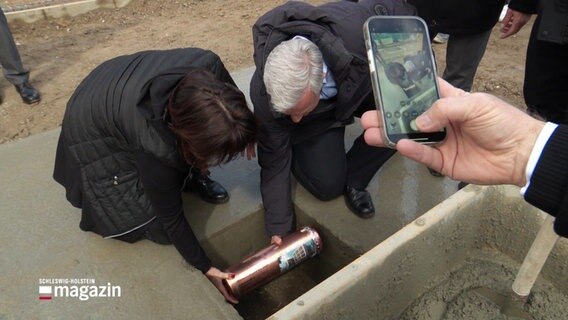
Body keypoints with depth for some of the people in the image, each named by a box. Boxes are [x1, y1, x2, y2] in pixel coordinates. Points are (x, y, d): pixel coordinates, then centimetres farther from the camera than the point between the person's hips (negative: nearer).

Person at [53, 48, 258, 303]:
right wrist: (205, 268, -13)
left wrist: (240, 133, 3)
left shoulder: (207, 66, -30)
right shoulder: (157, 148, -40)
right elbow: (171, 217, -23)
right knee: (161, 229, -7)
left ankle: (189, 172, 9)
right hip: (94, 133, -5)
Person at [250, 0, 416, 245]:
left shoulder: (355, 28, -40)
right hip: (316, 122, -2)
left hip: (361, 85, 2)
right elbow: (274, 161, -22)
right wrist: (279, 229, -18)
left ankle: (353, 180, -4)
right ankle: (297, 150, 15)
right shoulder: (264, 94, -36)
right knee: (327, 185, -17)